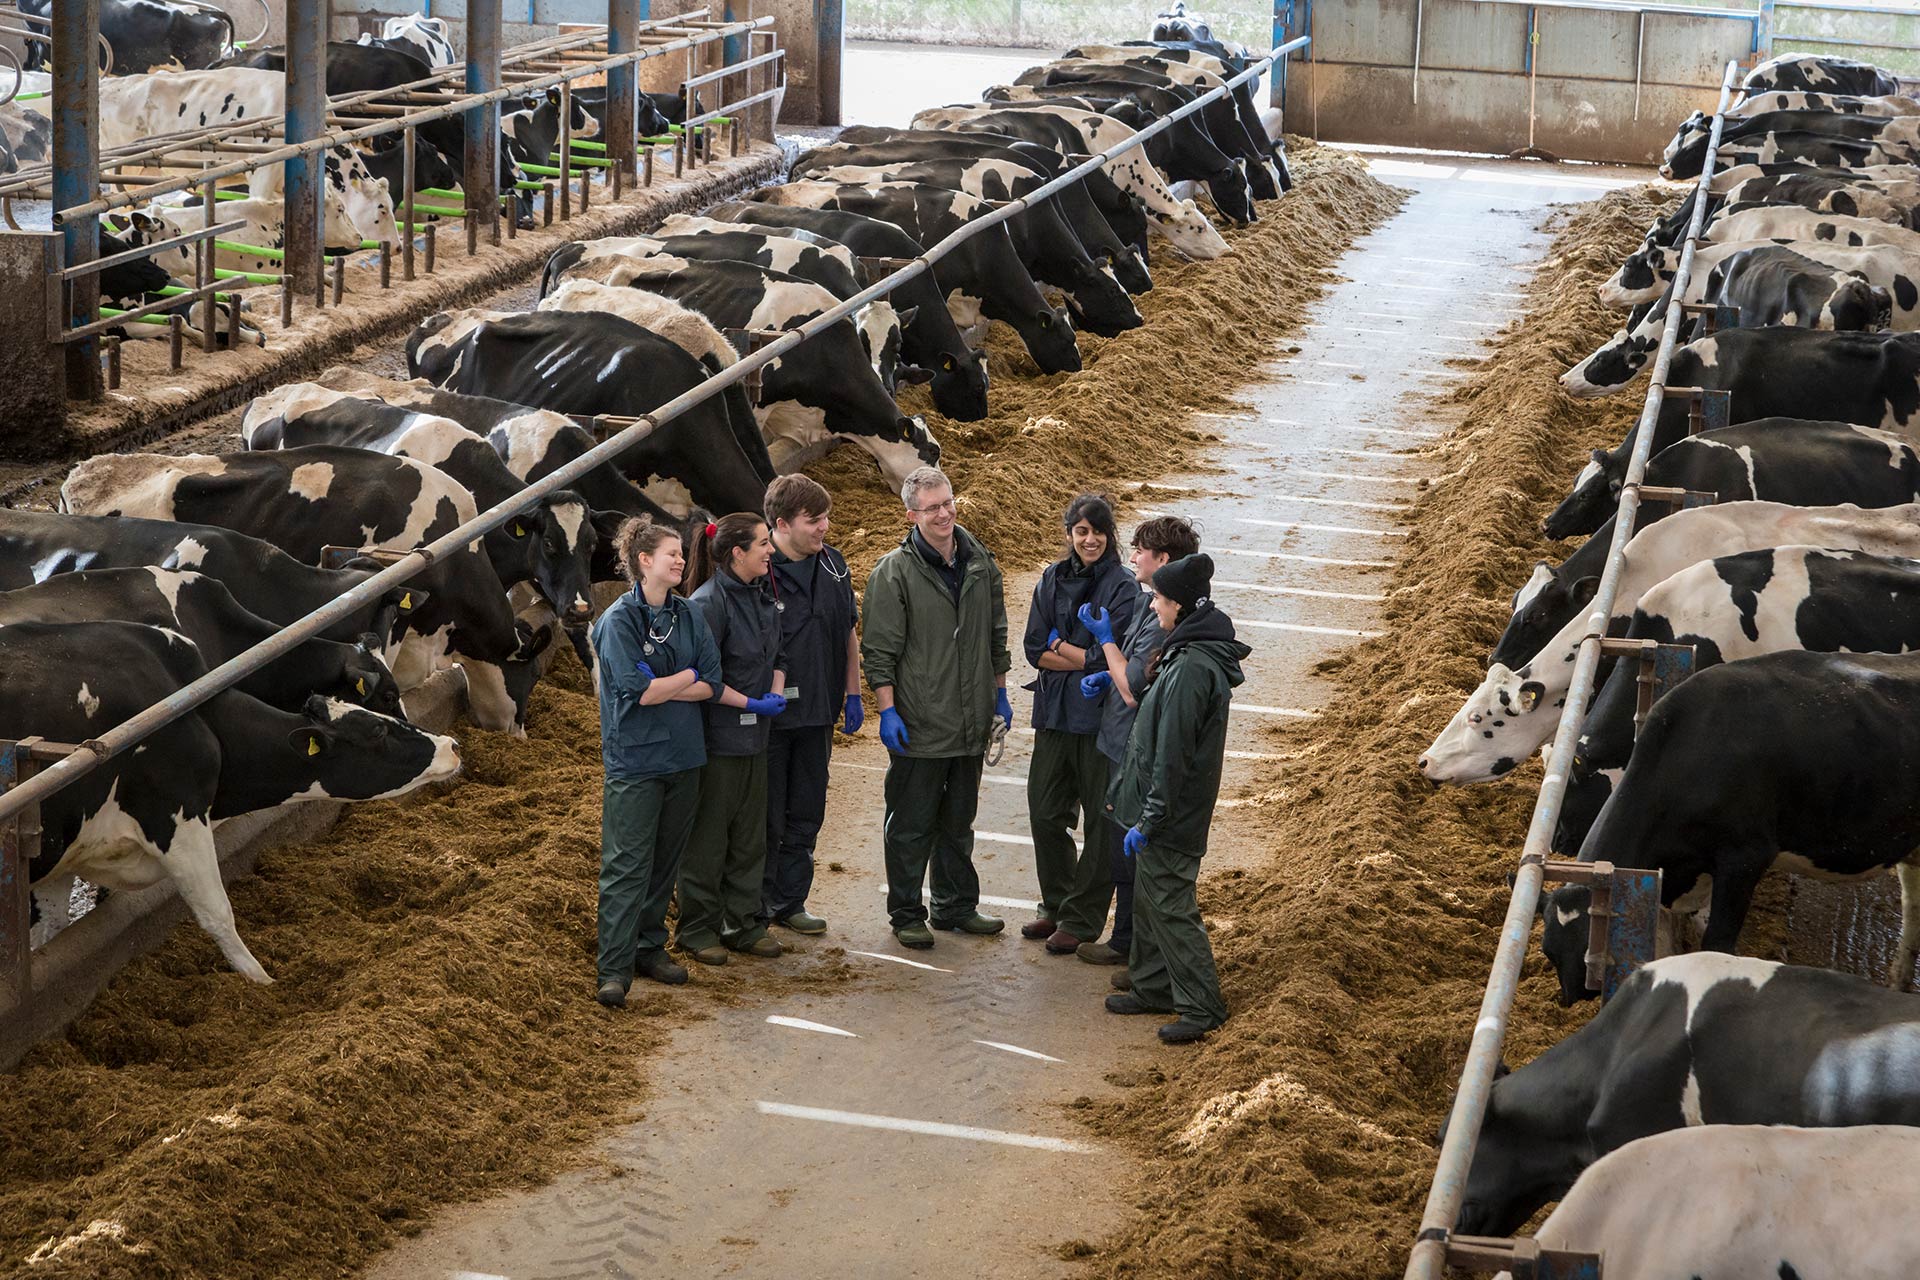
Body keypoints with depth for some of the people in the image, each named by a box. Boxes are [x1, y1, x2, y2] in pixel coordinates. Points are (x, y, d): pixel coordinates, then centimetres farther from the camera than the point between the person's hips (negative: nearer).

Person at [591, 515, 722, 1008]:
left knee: (665, 860, 11)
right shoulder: (618, 620, -9)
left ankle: (650, 947, 23)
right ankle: (615, 969, -5)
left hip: (683, 757, 6)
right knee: (627, 866, -6)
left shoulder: (689, 616, 8)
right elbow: (637, 691, -17)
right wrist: (686, 678, -4)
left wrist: (659, 687, -12)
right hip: (635, 760, -6)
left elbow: (711, 685, 0)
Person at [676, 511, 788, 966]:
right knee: (708, 838, 3)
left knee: (750, 838, 14)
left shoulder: (762, 595, 7)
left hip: (754, 738, 8)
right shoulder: (709, 602, -17)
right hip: (716, 737, -8)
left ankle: (743, 925, 24)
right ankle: (698, 930, 14)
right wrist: (752, 703, -15)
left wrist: (776, 693, -2)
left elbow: (777, 654, 17)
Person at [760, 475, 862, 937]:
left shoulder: (832, 566, 5)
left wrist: (852, 695, 13)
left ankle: (788, 903, 25)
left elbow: (848, 634, 15)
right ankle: (752, 910, 14)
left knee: (805, 816, 13)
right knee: (763, 818, 3)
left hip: (817, 713, 6)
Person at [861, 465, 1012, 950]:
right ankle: (906, 914, 13)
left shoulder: (980, 564, 7)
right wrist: (887, 710, -13)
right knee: (911, 825, 3)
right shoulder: (894, 572, -10)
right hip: (918, 727, -5)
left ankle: (956, 906, 27)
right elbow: (879, 650, -9)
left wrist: (1000, 695, 17)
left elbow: (997, 637, 17)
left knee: (958, 822, 16)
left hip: (971, 725, 5)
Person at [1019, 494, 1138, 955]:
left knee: (1100, 823, 3)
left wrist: (1059, 647, -6)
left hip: (1100, 718, -5)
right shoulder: (1052, 580, 6)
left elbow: (1110, 660, -16)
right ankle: (1057, 907, 30)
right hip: (1054, 714, 6)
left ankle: (1081, 921, 13)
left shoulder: (1123, 588, -10)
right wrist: (1084, 657, -10)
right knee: (1045, 814, 12)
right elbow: (1035, 648, 1)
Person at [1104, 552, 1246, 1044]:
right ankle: (1154, 987, 31)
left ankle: (1201, 1006, 3)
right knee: (1147, 900, 19)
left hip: (1170, 816, -10)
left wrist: (1149, 819, -22)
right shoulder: (1188, 654, 7)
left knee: (1170, 905, -3)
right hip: (1162, 809, 10)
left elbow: (1172, 753, -25)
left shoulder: (1191, 668, -25)